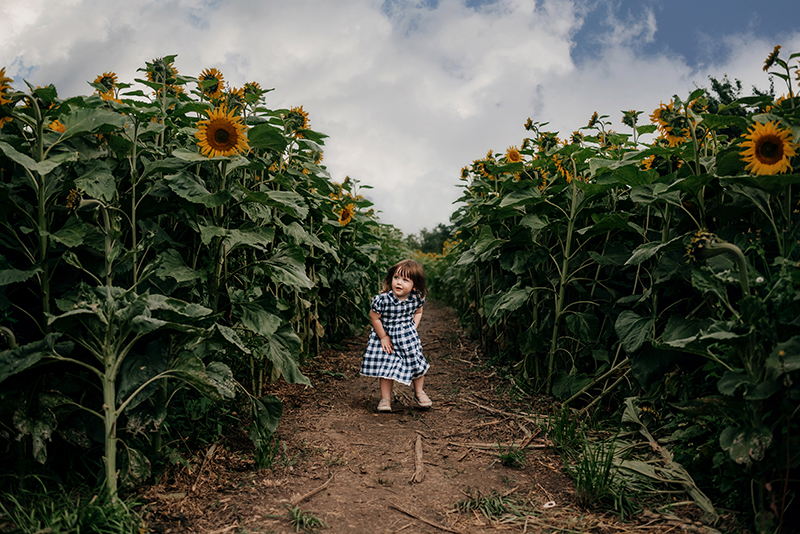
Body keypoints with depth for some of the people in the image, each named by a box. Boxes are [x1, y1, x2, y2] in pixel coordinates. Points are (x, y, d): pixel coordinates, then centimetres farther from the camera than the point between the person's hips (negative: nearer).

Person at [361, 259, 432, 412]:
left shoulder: (417, 298, -16)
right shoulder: (382, 299, -28)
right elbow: (374, 318, -15)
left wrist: (413, 328, -5)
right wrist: (383, 337, -9)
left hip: (409, 336, 3)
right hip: (386, 336, -3)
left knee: (417, 364, 11)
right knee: (387, 367, -1)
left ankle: (419, 393, 36)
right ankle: (385, 398, 18)